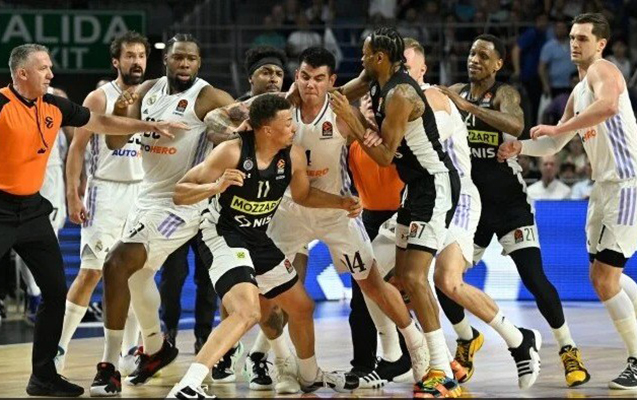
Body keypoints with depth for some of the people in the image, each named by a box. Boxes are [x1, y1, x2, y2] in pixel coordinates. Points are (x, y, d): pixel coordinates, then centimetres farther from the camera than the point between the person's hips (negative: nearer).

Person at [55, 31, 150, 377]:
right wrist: (73, 196, -14)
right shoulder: (100, 98, -5)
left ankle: (130, 353, 13)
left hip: (142, 193, 5)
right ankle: (59, 347, -3)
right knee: (90, 271, -9)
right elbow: (77, 148, -6)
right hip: (106, 193, -5)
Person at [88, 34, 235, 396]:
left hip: (182, 204, -8)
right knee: (137, 274, 26)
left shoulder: (208, 98, -15)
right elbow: (116, 143, 5)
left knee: (118, 265, -22)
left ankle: (110, 369, -17)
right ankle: (156, 349, 51)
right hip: (148, 196, 8)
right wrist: (119, 112, -14)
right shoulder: (147, 92, 4)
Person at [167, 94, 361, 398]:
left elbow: (303, 195, 18)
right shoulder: (232, 152, -23)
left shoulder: (293, 156, -5)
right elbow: (180, 193, -21)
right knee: (247, 312, -31)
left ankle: (310, 376, 49)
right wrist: (216, 186, -38)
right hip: (223, 237, -8)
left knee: (302, 306, 21)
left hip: (259, 240, 8)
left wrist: (341, 202, 3)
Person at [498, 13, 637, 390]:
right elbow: (554, 145, 24)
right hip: (605, 186, 10)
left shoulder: (602, 71, -10)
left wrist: (558, 127, -26)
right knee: (603, 276, 15)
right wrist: (520, 147, 5)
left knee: (605, 279, -11)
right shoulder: (578, 93, 19)